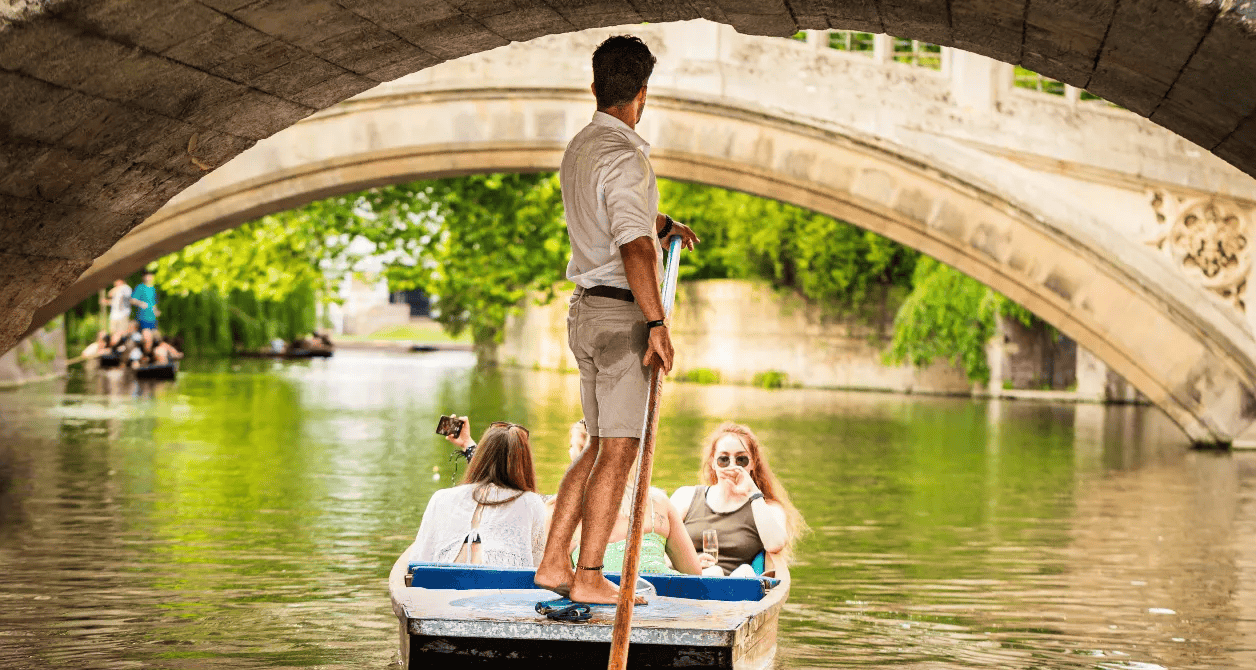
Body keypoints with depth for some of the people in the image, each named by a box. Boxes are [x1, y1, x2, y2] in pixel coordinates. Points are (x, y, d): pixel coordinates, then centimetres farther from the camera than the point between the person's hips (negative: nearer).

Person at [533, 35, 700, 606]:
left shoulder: (578, 148, 14)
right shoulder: (625, 156, -16)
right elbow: (634, 246, -25)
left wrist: (667, 225, 19)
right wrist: (658, 323, -26)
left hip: (587, 312, 9)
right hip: (622, 313, -9)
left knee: (601, 446, 14)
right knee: (619, 450, -5)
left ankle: (553, 564, 14)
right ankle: (588, 578, -3)